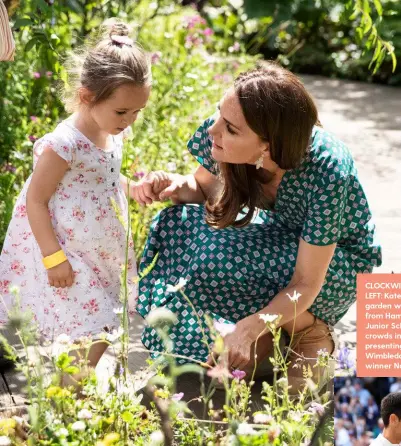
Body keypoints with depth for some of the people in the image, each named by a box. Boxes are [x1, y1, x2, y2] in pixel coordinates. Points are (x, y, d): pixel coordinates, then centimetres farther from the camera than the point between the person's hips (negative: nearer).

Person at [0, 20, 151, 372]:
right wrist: (53, 257, -22)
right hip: (68, 256, -9)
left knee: (101, 327, 15)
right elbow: (35, 201, -19)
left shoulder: (113, 135, 2)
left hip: (100, 255, 9)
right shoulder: (63, 145, -24)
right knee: (93, 333, -11)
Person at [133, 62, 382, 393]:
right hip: (283, 237, 6)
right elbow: (204, 187, -1)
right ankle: (267, 331, -1)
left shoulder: (326, 174, -37)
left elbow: (305, 285, -31)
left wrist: (248, 328, -46)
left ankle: (311, 331, -4)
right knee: (177, 222, -16)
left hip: (340, 258, -6)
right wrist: (176, 186, -24)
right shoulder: (219, 137, -24)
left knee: (219, 258, -31)